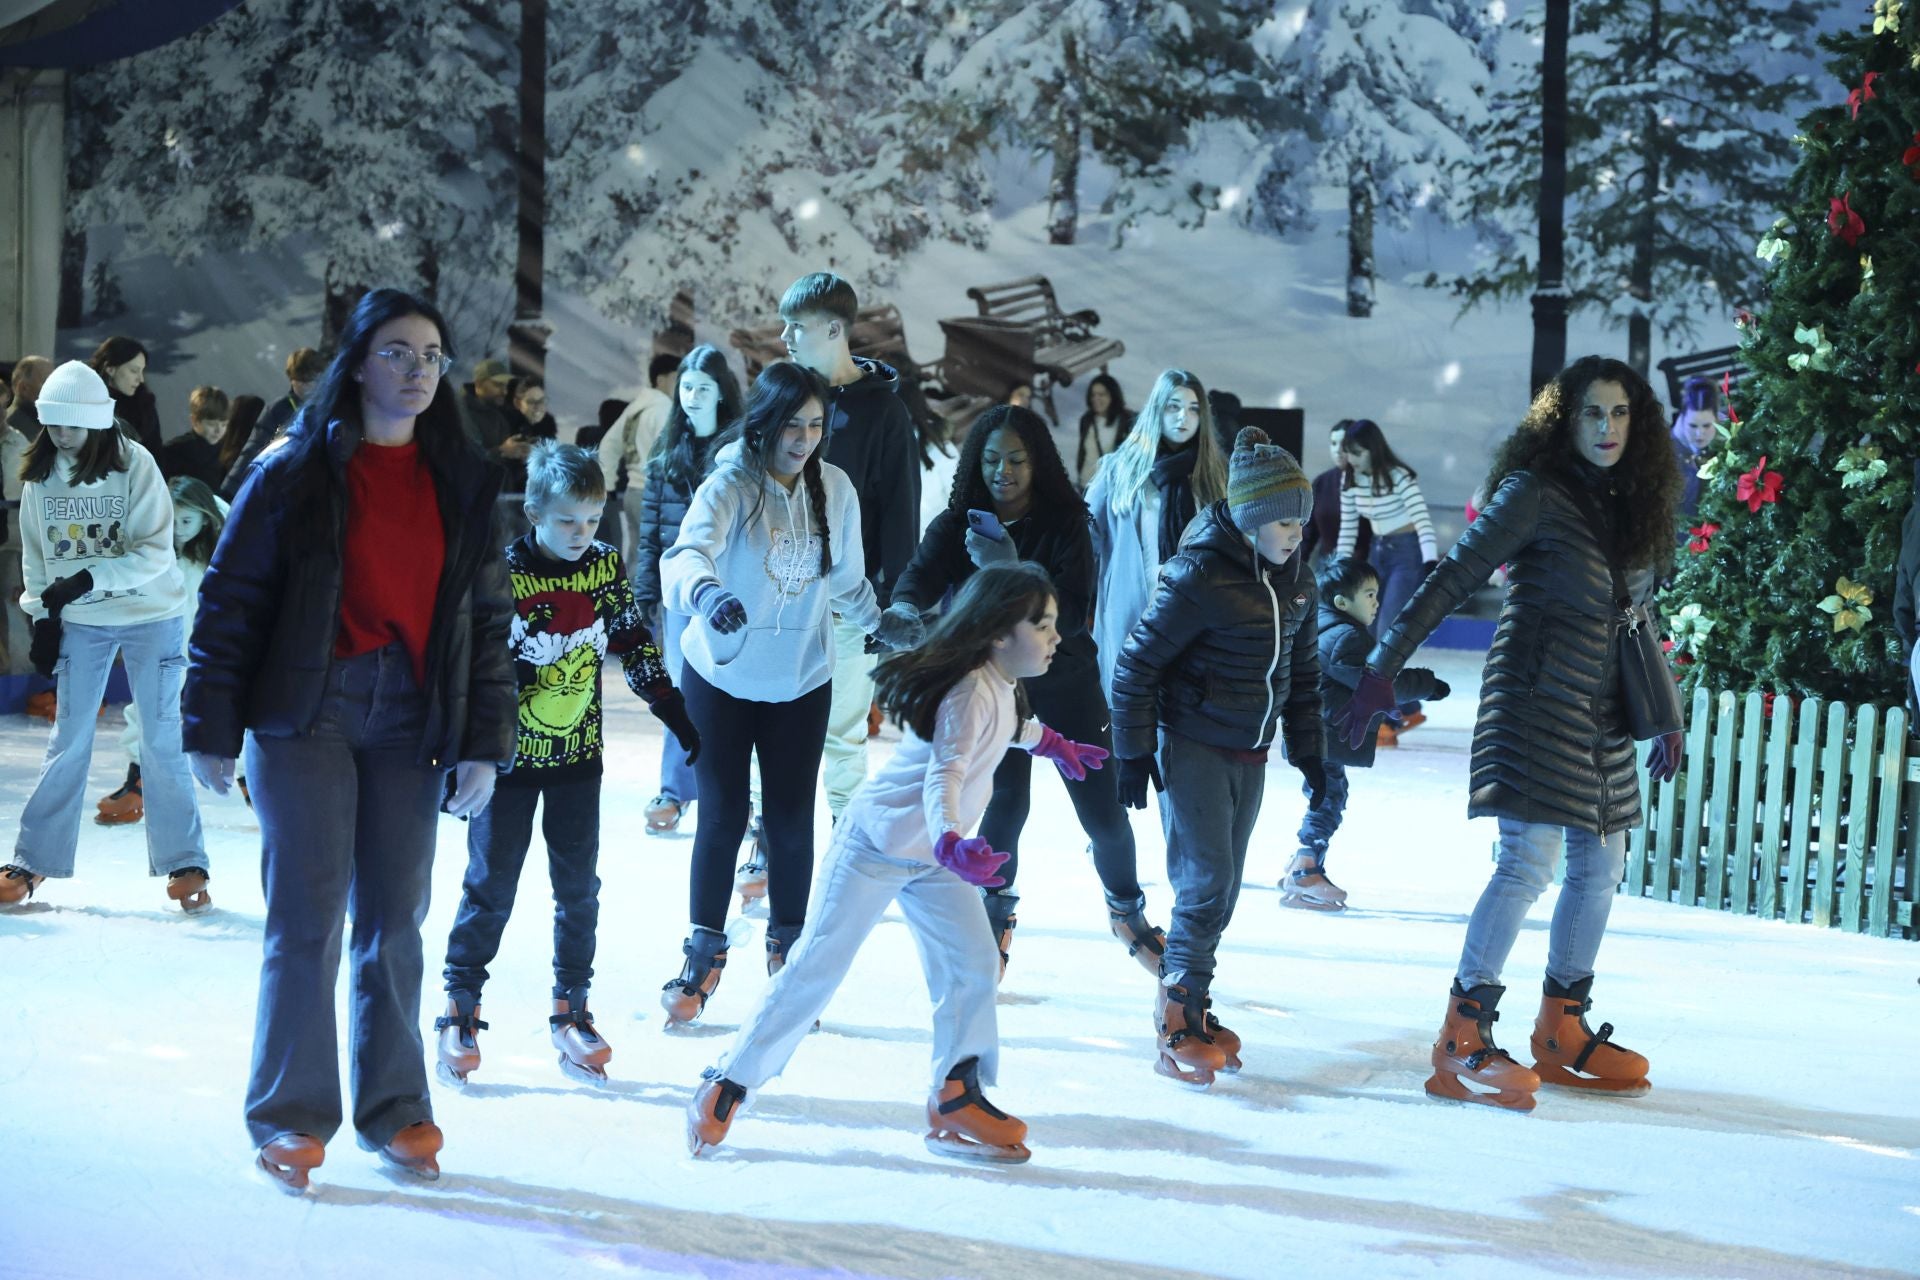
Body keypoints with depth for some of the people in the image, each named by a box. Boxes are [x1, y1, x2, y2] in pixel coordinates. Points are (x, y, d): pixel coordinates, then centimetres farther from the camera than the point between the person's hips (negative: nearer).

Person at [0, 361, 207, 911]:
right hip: (79, 622, 3)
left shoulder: (134, 464, -16)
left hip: (152, 616, -3)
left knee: (162, 742, 0)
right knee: (67, 741, 5)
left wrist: (87, 580, -29)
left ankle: (184, 865, 10)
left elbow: (154, 552, -20)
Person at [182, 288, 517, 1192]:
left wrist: (484, 743, 2)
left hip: (412, 721, 3)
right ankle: (291, 1116, 7)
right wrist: (212, 731, -4)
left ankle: (394, 1109, 20)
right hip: (304, 712, -3)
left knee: (394, 919, 8)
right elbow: (229, 600, -2)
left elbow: (488, 618, 8)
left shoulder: (463, 484, 8)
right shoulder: (294, 471, -3)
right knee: (308, 917, -5)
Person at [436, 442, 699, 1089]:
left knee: (578, 889, 8)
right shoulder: (501, 575, -15)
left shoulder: (606, 566, -1)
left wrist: (674, 713, 12)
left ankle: (571, 1011, 18)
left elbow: (634, 644, 11)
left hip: (578, 757, 4)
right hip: (509, 757, -4)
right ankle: (461, 1009, 15)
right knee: (491, 887, 3)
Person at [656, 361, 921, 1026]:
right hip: (721, 676, -3)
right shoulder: (731, 484, -18)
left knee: (792, 820, 6)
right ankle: (704, 952, 20)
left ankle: (787, 947, 25)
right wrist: (705, 591, -57)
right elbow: (690, 549, -38)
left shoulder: (834, 489, -5)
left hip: (801, 682, 3)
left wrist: (881, 623, 19)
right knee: (723, 815, 3)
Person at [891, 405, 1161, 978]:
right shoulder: (957, 525, -9)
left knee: (1103, 810, 1)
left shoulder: (1065, 523, -12)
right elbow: (917, 579, -24)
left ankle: (1127, 909, 29)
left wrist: (1011, 572, -35)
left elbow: (1072, 613, -21)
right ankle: (997, 913, 17)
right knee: (1007, 801, -11)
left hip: (1065, 679, 0)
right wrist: (909, 612, -47)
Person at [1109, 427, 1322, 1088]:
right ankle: (1179, 1023, 1)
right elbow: (1137, 662, -13)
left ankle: (1188, 1005, 24)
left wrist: (1308, 750, 15)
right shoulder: (1199, 575, -18)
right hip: (1192, 749, -7)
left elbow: (1303, 669, 16)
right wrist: (1133, 752, -12)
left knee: (1223, 887, 10)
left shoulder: (1294, 579, 4)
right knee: (1206, 882, -10)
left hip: (1249, 756, 7)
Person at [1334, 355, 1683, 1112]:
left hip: (1602, 711, 8)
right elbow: (1454, 579, -12)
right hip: (1536, 699, -8)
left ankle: (1562, 1034, 21)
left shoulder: (1633, 505, 12)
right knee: (1531, 860, -14)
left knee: (1600, 866, 9)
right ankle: (1462, 1036, -8)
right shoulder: (1536, 493, -9)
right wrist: (1384, 666, -17)